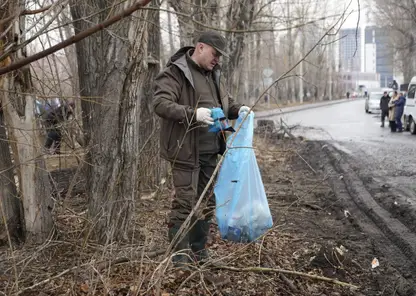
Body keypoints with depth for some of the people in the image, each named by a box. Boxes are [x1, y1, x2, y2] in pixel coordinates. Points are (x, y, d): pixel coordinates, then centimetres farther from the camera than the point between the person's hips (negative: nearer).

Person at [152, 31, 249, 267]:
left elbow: (225, 101, 26)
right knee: (185, 203, -5)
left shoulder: (213, 74, 15)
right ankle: (179, 255, 7)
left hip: (210, 150, 8)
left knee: (207, 202, 14)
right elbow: (161, 104, -22)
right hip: (186, 150, -8)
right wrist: (193, 114, -34)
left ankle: (199, 250, 27)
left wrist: (238, 109, 2)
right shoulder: (175, 73, -11)